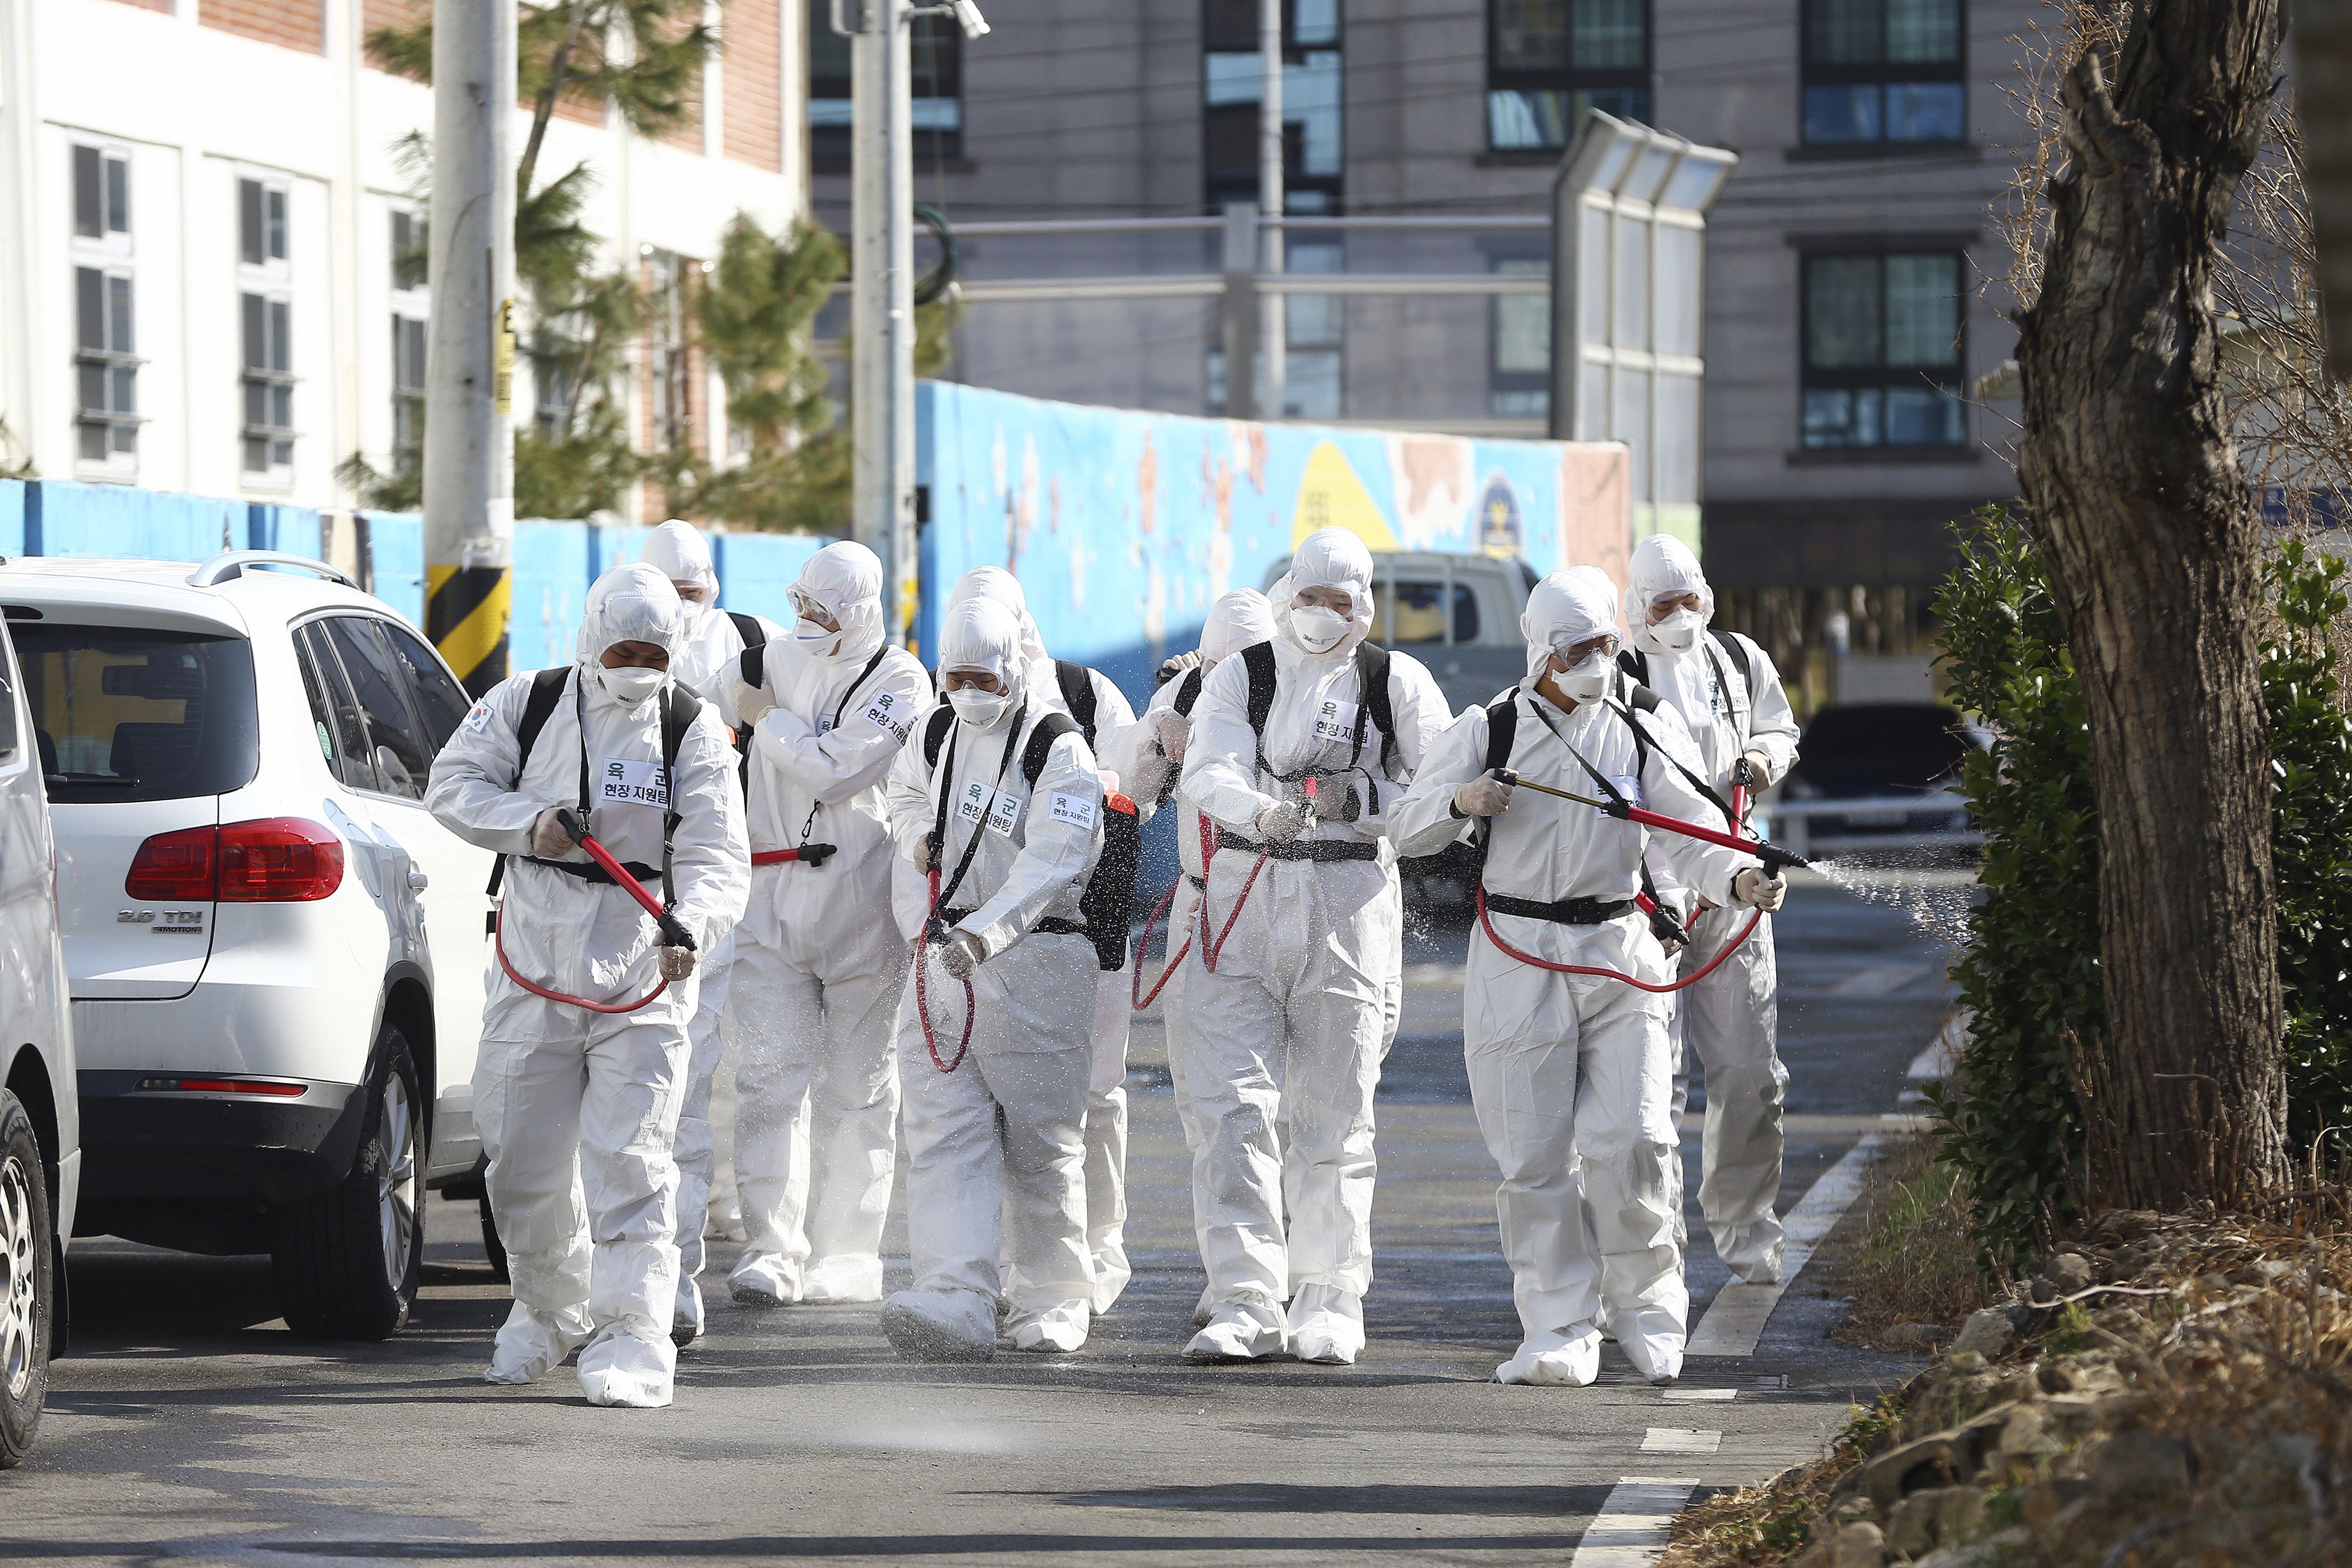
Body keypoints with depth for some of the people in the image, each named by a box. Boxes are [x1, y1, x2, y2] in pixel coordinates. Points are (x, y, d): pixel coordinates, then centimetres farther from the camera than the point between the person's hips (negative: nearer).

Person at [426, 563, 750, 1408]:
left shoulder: (693, 730, -4)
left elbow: (716, 854, -12)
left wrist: (690, 924, -32)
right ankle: (549, 1308, 32)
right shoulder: (524, 706, 2)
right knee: (522, 1156, 11)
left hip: (642, 966, -3)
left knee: (630, 1160, -10)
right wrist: (529, 824, -13)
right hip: (534, 959, 3)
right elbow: (453, 785, 5)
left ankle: (633, 1334, -8)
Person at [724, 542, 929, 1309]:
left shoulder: (900, 682, -7)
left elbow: (834, 771, -17)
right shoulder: (772, 659, 9)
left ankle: (846, 1255, 12)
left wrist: (768, 719, -6)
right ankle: (772, 1252, -11)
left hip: (860, 905, -3)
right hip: (770, 899, 3)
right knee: (771, 1074, -7)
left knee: (858, 1087, 5)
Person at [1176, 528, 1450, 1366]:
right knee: (1235, 1104, -8)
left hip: (1348, 906, -1)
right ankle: (1246, 1302, -7)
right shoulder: (1241, 674, 6)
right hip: (1244, 897, 1)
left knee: (1331, 1115, 3)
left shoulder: (1395, 681, 4)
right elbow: (1207, 771, -10)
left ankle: (1330, 1301, 13)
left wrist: (1356, 801, -17)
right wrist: (1263, 811, -30)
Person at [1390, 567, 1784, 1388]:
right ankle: (1560, 1332, 6)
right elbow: (1407, 828, 4)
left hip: (1616, 948, 0)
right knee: (1534, 1152, -1)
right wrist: (1459, 803, -18)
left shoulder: (1645, 725, 3)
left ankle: (1646, 1301, 12)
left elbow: (1689, 828, -6)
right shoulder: (1491, 730, 2)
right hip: (1518, 957, 0)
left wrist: (1737, 877, -26)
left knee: (1632, 1141, -9)